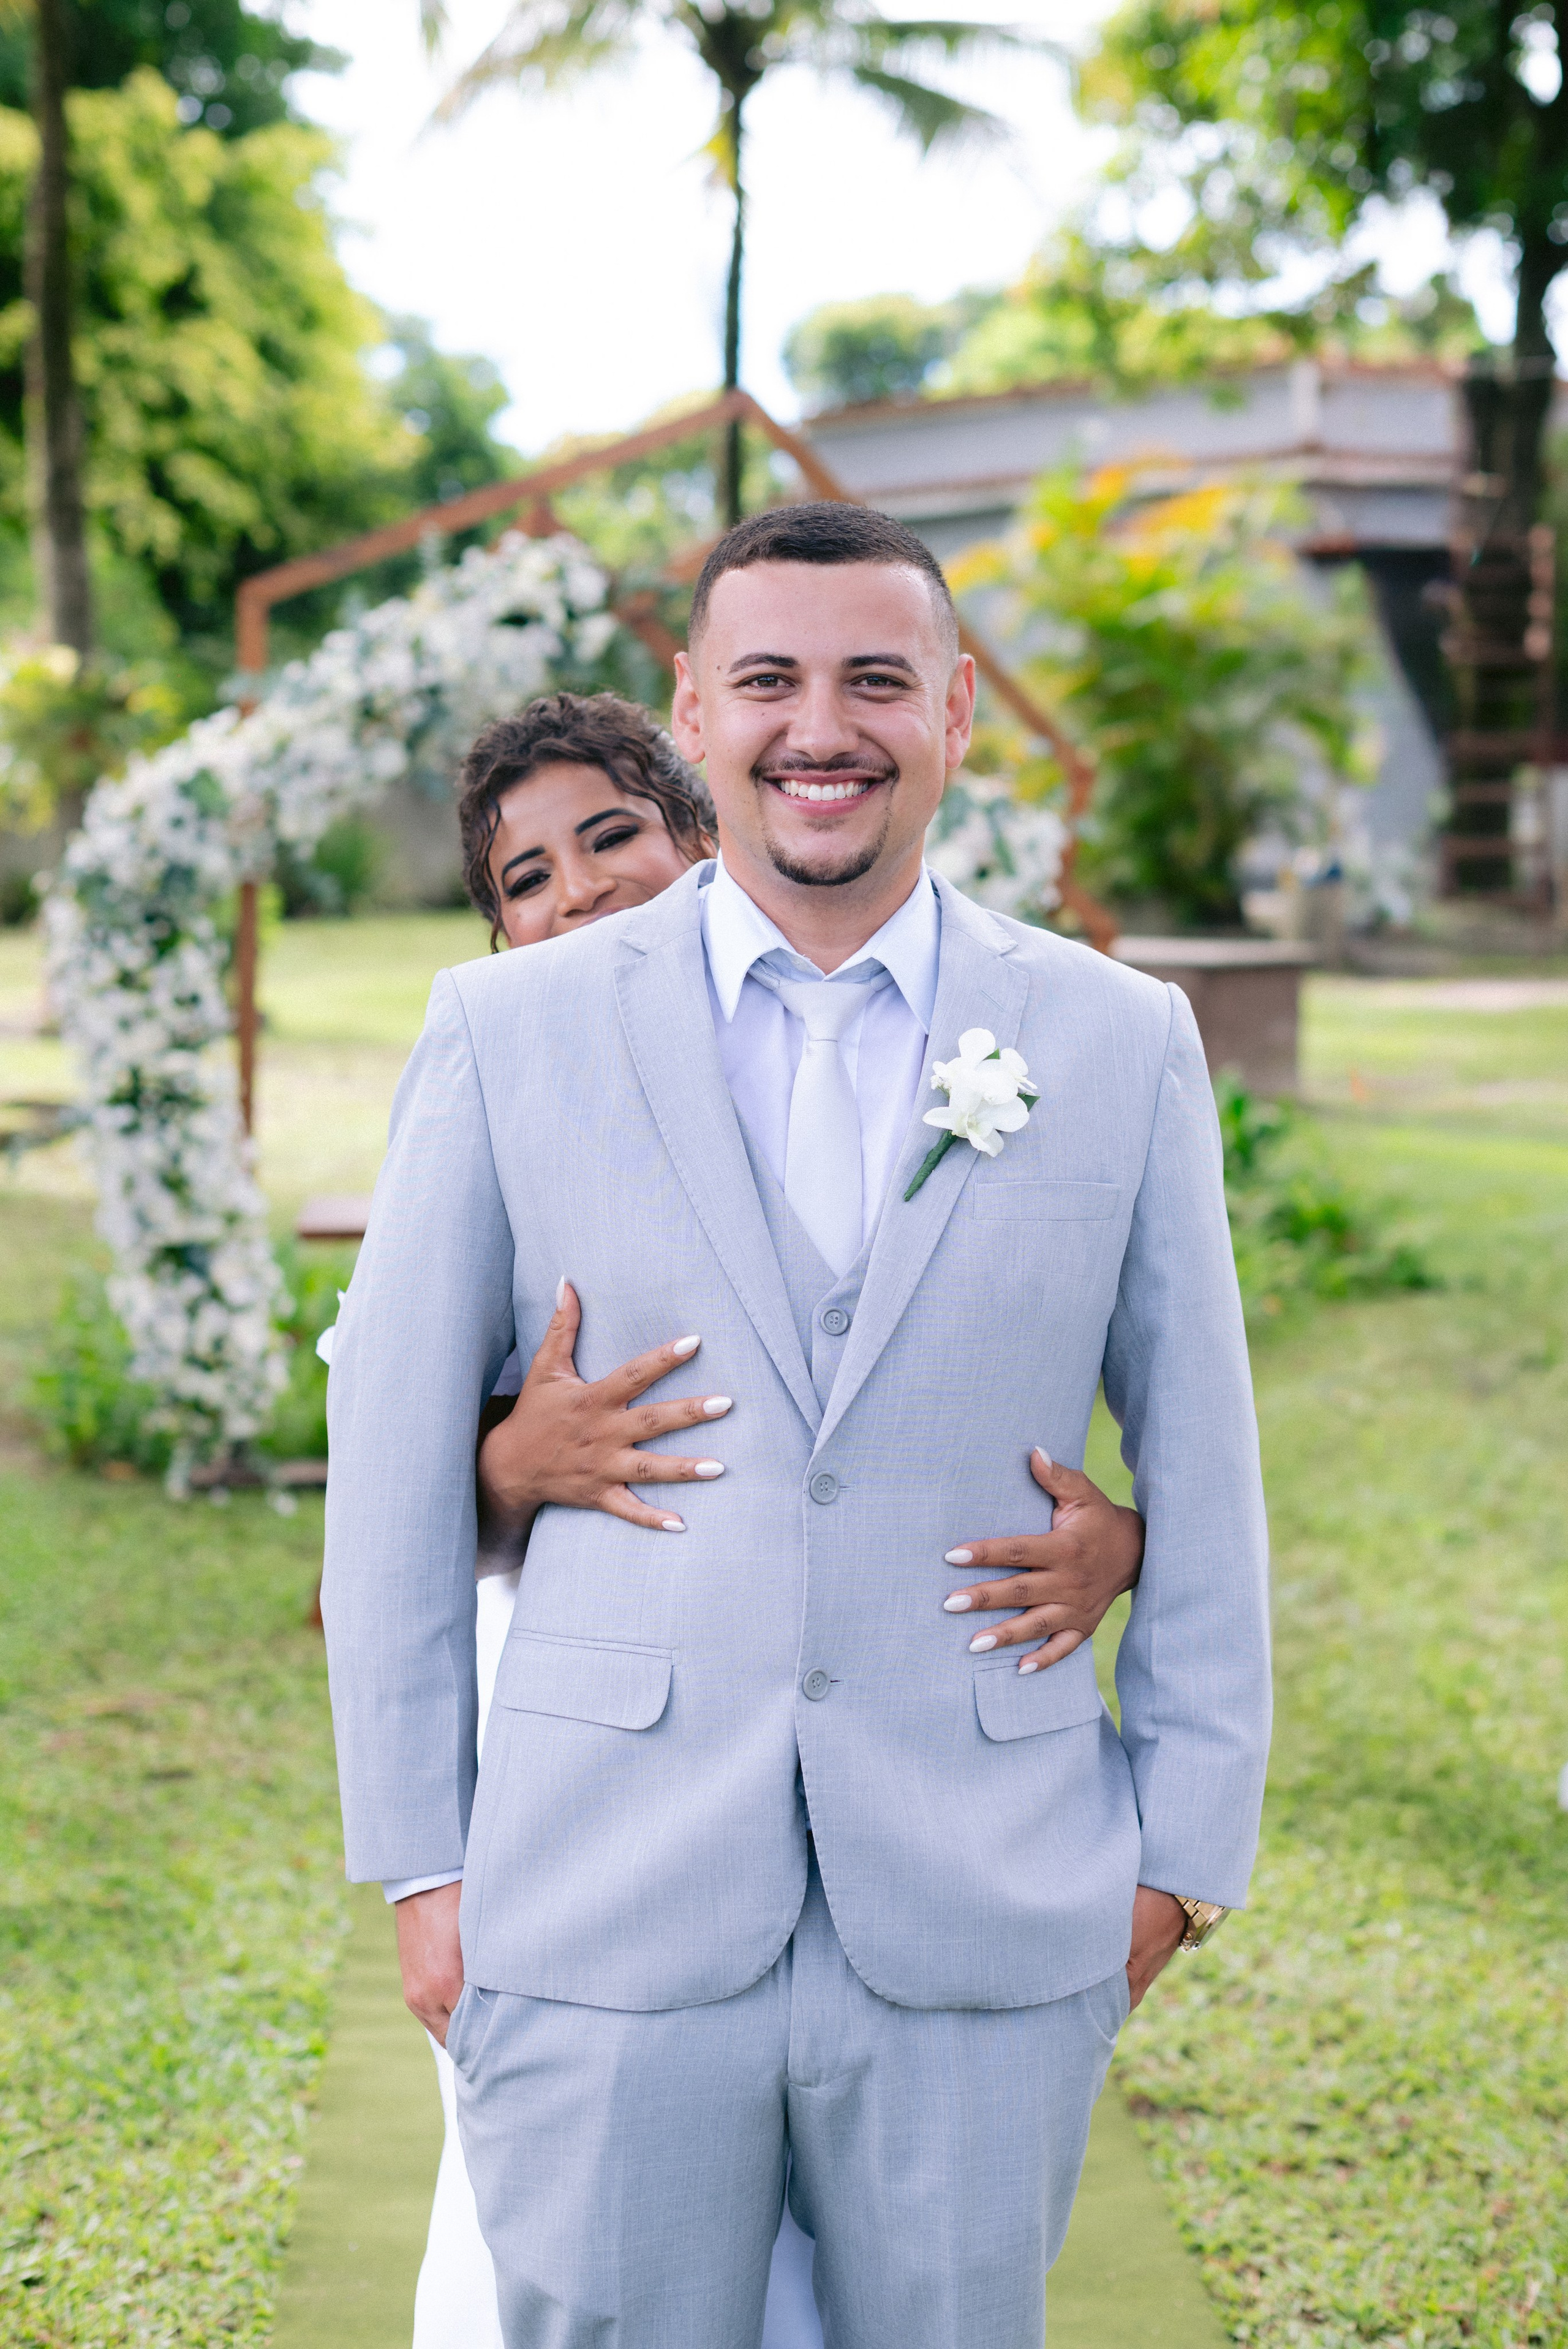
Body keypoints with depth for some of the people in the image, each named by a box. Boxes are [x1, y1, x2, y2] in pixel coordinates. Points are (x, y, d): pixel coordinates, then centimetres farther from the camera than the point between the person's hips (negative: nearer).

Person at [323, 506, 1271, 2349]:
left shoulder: (1120, 1045, 3)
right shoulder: (511, 1033, 1)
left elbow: (1199, 1474, 7)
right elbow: (392, 1458, 4)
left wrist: (1184, 1848, 6)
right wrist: (421, 1862, 2)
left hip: (985, 1933, 1)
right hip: (607, 1922, 0)